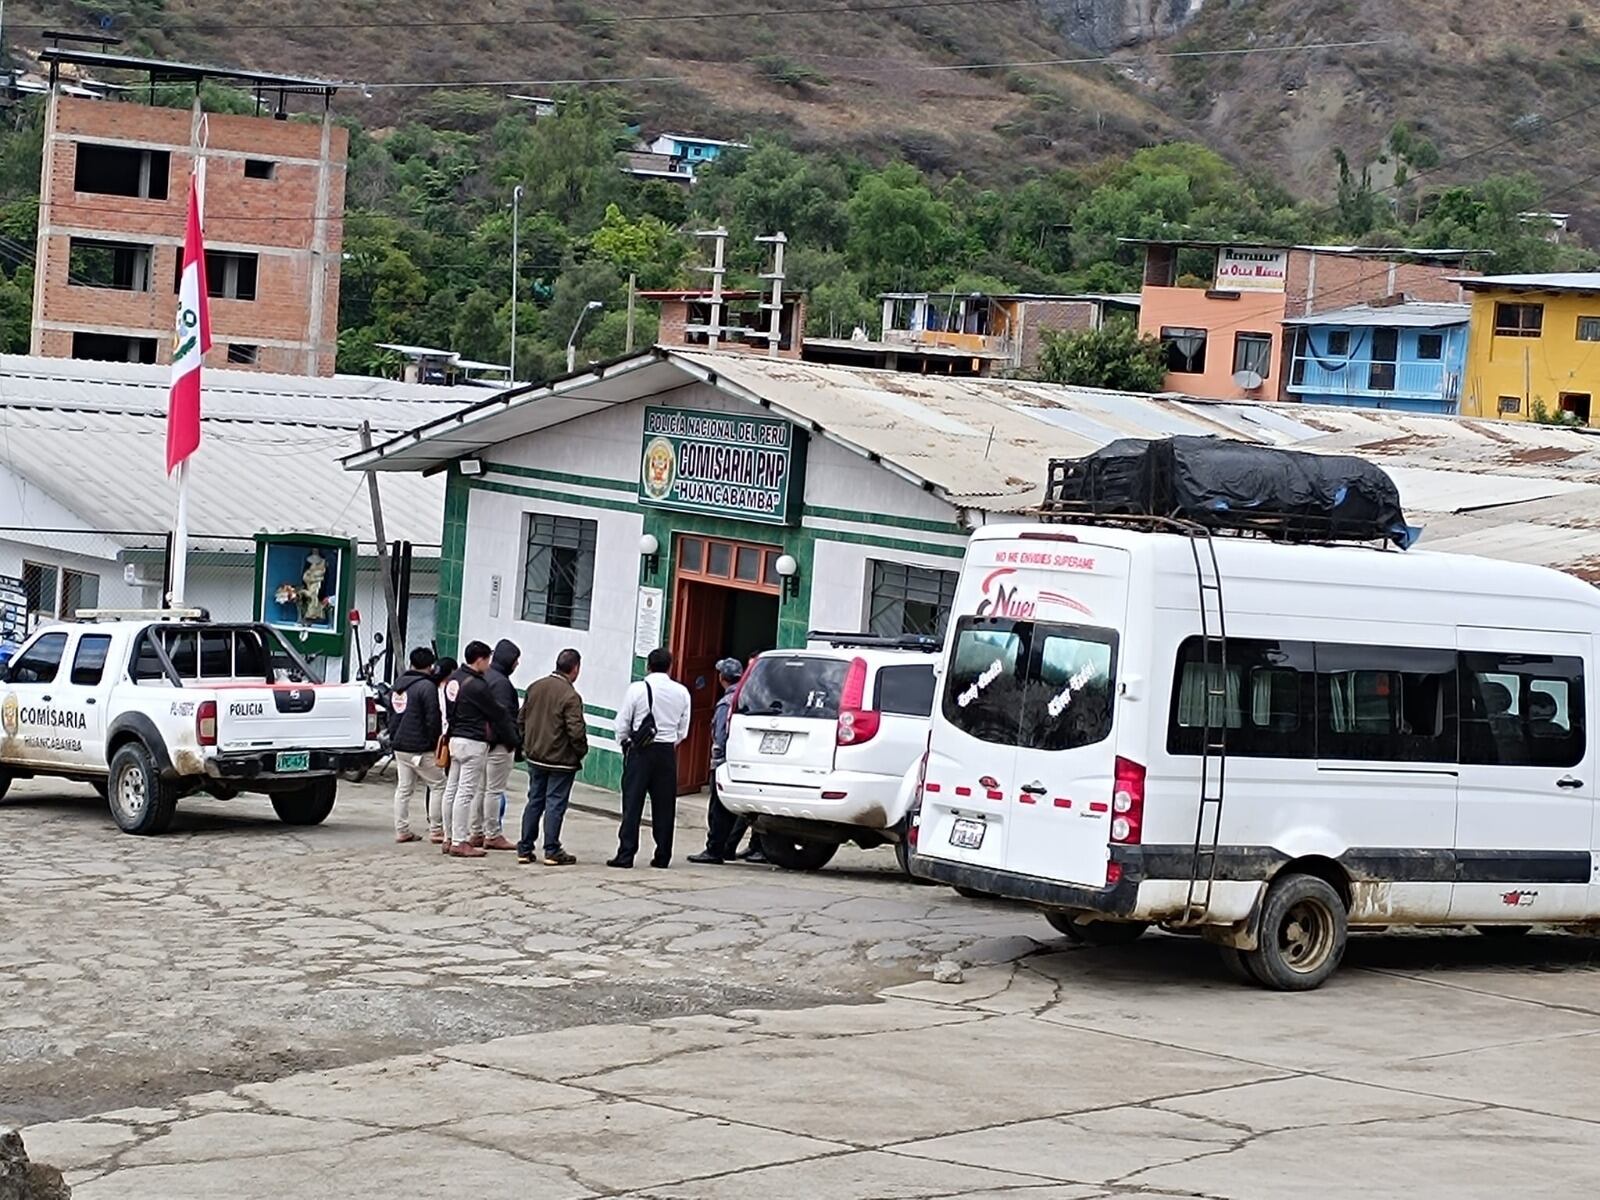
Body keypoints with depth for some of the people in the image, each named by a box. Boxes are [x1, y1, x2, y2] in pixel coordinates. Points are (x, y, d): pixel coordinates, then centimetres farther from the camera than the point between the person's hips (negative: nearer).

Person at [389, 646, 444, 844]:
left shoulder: (398, 685, 13)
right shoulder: (427, 686, -13)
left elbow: (391, 716, 20)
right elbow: (433, 719, -16)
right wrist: (436, 743, -7)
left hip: (399, 746, 8)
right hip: (421, 749, -8)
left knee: (403, 789, 10)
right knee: (438, 785, 0)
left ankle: (401, 830, 9)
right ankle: (437, 830, -2)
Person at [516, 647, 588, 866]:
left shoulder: (535, 687, 4)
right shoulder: (570, 696, -19)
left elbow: (521, 719, 12)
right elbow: (576, 731, -21)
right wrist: (582, 751, -3)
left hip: (534, 757, 6)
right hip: (561, 760, -6)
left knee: (534, 801, 13)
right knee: (555, 805, 1)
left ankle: (525, 849, 15)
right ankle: (552, 852, 4)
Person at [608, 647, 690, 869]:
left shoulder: (637, 689, -8)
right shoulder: (681, 692, 2)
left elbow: (622, 724, -4)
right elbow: (683, 729, 6)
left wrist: (625, 743, 13)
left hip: (640, 751, -3)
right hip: (667, 753, 3)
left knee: (632, 804, -1)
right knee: (664, 806, 8)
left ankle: (625, 854, -4)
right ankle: (663, 857, 11)